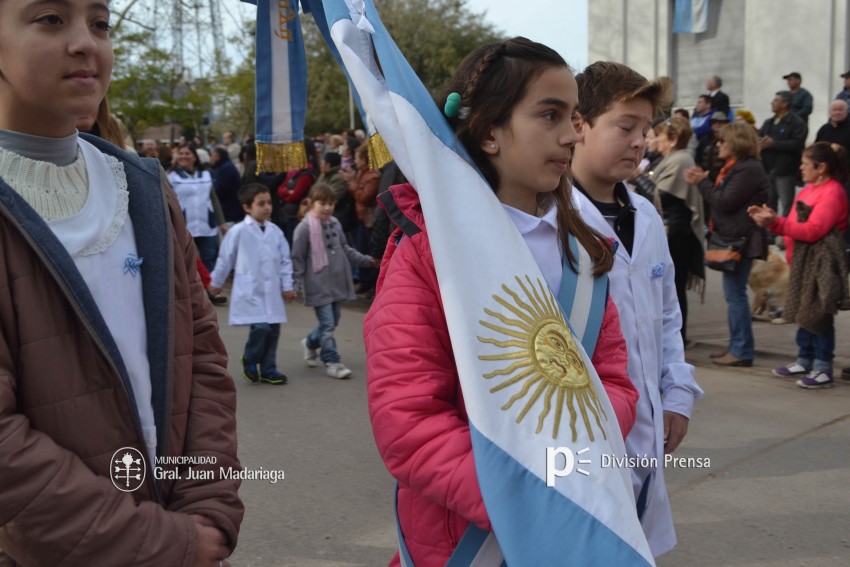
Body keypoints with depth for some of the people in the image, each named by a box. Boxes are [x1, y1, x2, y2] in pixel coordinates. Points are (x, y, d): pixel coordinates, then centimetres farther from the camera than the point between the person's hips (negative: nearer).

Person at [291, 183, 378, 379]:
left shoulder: (335, 224, 7)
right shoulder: (305, 228, -11)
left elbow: (346, 249, 19)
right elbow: (297, 258, -9)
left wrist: (367, 260, 16)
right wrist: (298, 284, -12)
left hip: (337, 282, 7)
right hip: (319, 285, -7)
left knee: (333, 321, 16)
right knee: (327, 324, -5)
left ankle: (310, 344, 40)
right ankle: (332, 361, 7)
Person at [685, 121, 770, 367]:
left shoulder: (748, 169, -16)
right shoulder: (735, 167, 18)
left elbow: (725, 202, -19)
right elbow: (720, 198, 16)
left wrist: (702, 183, -8)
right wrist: (703, 180, 5)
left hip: (741, 240, -11)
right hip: (732, 238, 11)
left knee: (735, 293, -7)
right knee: (733, 293, 14)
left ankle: (742, 351, -2)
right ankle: (736, 346, 21)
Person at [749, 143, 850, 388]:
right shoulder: (807, 190, 14)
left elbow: (812, 230, -21)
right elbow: (794, 225, 16)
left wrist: (776, 222, -23)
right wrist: (770, 218, 3)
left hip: (822, 260, -9)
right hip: (803, 258, 9)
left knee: (820, 313, -4)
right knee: (804, 311, 14)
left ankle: (823, 368, 2)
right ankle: (804, 361, 24)